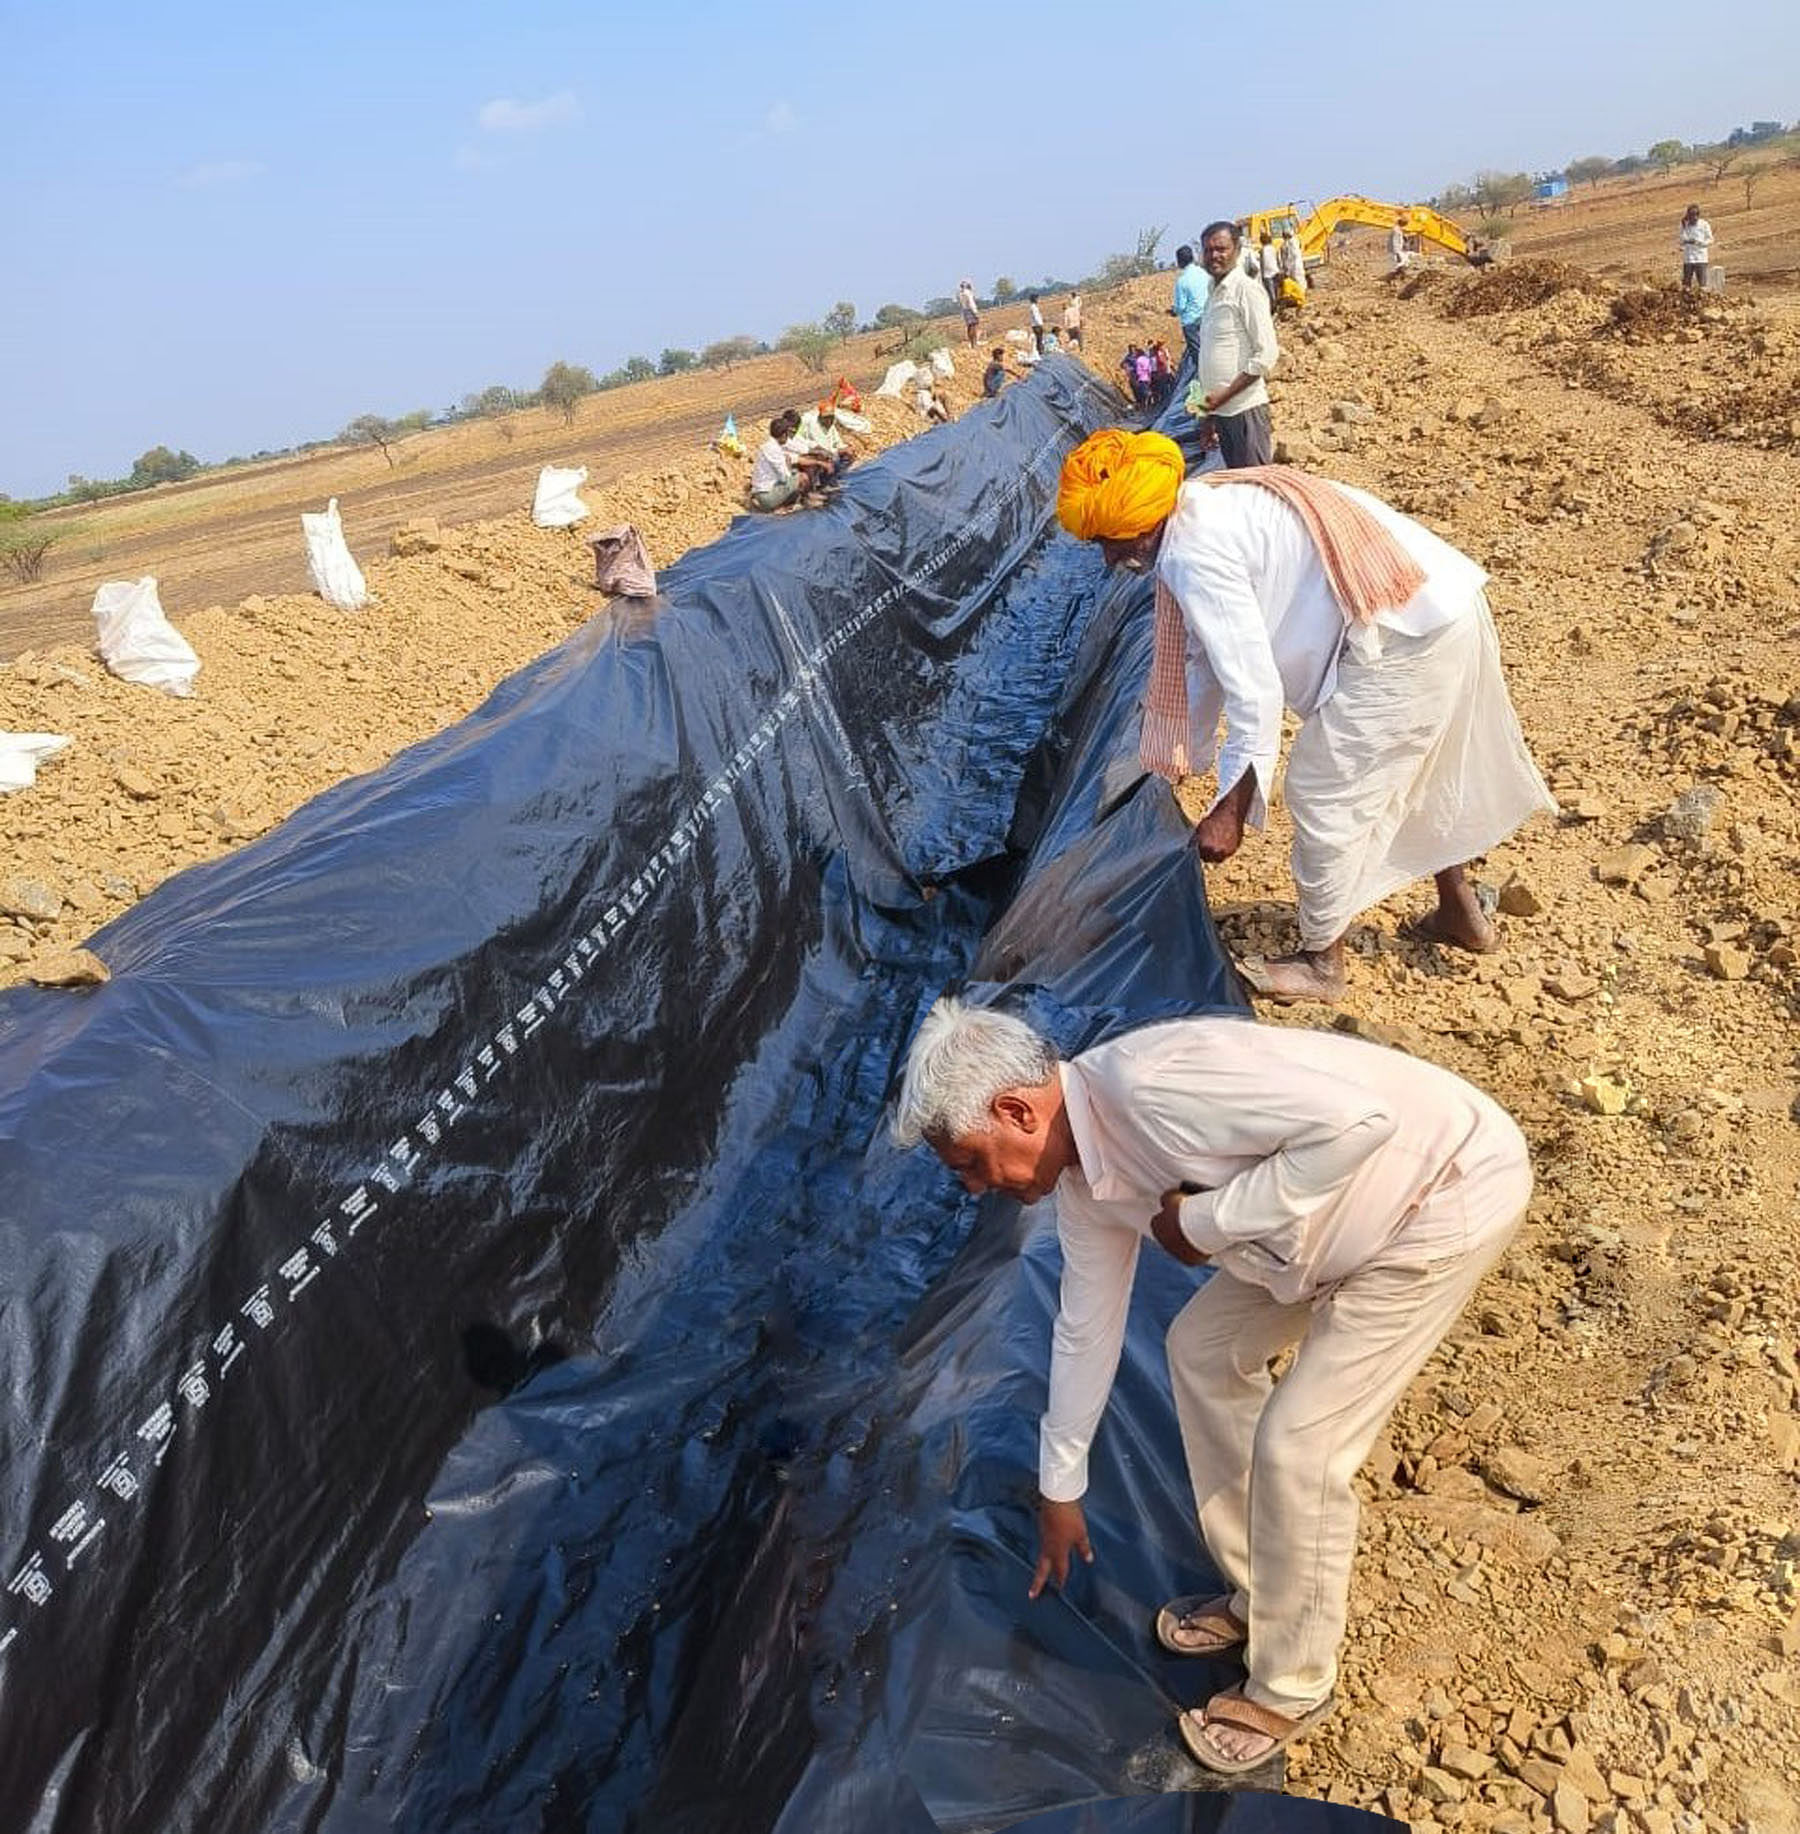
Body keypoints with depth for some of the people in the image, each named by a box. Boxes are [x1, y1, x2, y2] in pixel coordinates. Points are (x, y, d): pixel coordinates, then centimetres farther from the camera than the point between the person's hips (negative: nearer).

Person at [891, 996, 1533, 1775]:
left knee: (1297, 1446, -6)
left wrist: (1208, 1220, -26)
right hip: (1357, 1209, 9)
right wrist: (1059, 1487, 21)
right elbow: (1086, 1326, 11)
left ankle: (1290, 1689, 18)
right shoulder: (1081, 1176, -2)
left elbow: (1358, 1118, -34)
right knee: (1202, 1351, 14)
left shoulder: (1145, 1084, -32)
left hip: (1451, 1188, -9)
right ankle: (1257, 1594, 33)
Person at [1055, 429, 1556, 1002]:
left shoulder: (1194, 556, -22)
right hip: (1441, 604, 10)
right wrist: (1178, 759, 26)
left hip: (1404, 635, -10)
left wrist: (1229, 811, -17)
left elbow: (1255, 691, -23)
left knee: (1323, 791, 2)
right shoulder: (1201, 516, 10)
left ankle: (1320, 962, 18)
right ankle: (1461, 912, 46)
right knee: (1412, 772, 27)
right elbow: (1202, 658, 19)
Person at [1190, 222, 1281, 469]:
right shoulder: (1214, 294, 17)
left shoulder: (1246, 289, -7)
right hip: (1219, 410, 8)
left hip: (1244, 409, -8)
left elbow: (1266, 354, -14)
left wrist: (1223, 395, -17)